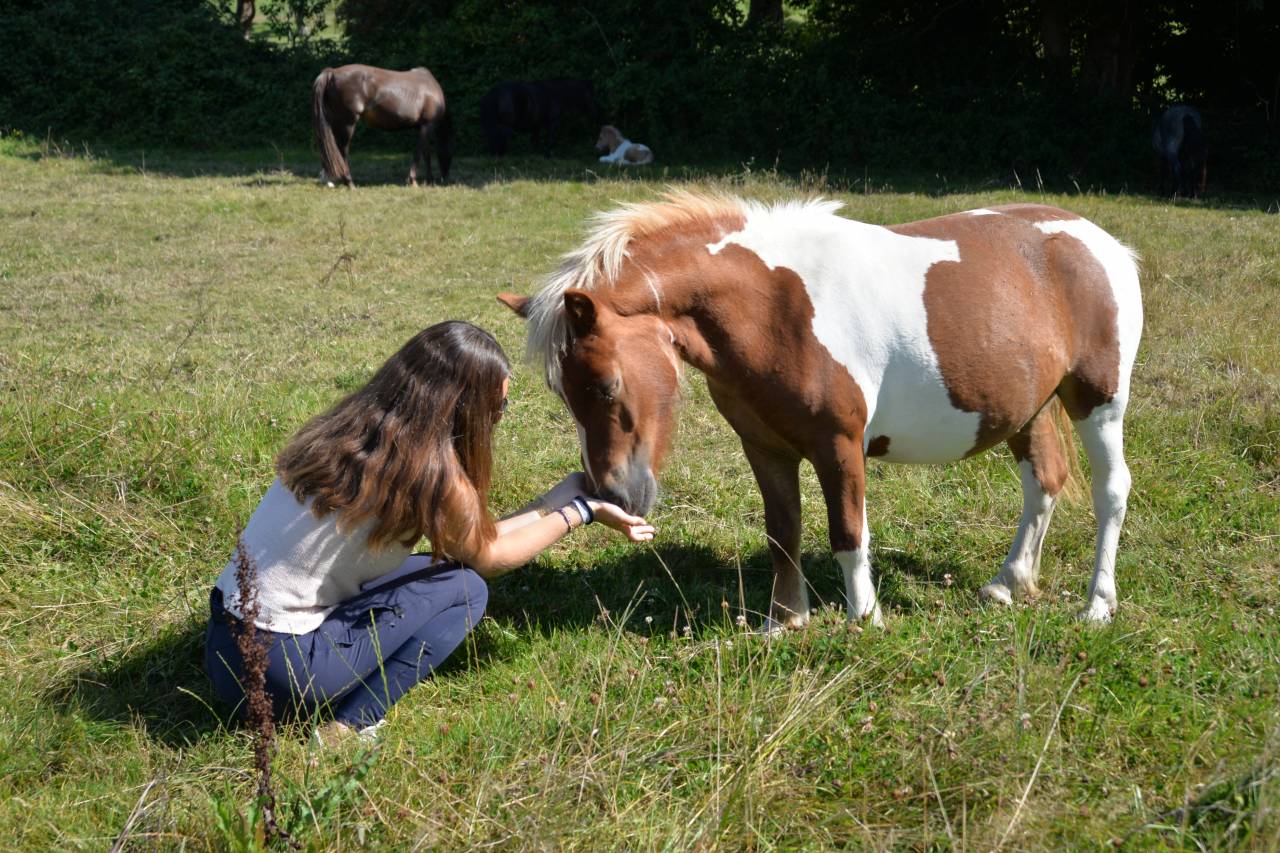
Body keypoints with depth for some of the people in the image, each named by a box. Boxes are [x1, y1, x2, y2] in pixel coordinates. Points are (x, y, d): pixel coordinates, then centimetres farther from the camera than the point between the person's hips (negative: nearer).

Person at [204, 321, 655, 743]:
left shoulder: (352, 433, 8)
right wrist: (581, 511, 13)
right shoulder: (430, 467, -16)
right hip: (281, 670, -8)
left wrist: (556, 500, 23)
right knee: (463, 587, 2)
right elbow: (489, 558, 4)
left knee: (432, 566, 19)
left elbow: (472, 537, 16)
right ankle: (350, 727, -5)